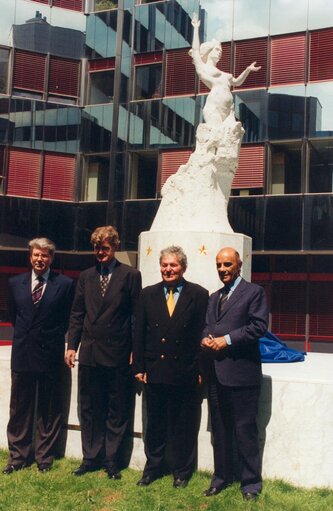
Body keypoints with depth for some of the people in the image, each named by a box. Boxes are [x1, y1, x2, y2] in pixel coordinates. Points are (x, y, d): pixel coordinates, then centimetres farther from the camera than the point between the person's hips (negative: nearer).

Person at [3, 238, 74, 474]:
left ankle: (45, 456, 22)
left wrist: (53, 337, 5)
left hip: (50, 355, -3)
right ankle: (18, 456, 21)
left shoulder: (65, 284, -5)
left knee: (49, 410, 9)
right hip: (22, 354, 3)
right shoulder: (16, 283, 6)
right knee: (19, 408, 9)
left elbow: (68, 319, 4)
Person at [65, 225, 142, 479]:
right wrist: (72, 345, 4)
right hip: (89, 353, 4)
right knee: (89, 410, 12)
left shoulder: (130, 275, -3)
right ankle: (91, 458, 25)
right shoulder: (86, 277, 10)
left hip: (118, 354, -4)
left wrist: (134, 351, -7)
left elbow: (137, 315, -4)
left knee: (117, 411, 7)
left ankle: (112, 461, 19)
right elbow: (77, 314, 12)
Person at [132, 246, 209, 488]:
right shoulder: (148, 294, 6)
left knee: (183, 425, 10)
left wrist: (200, 369, -8)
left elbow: (202, 334, -5)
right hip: (154, 371, 3)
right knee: (155, 423, 14)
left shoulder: (199, 295, -2)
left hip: (185, 373, -2)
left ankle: (182, 471, 27)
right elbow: (139, 333, 6)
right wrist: (139, 367, 2)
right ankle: (153, 467, 31)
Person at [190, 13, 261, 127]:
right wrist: (196, 28, 10)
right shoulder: (202, 67, 12)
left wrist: (247, 70, 32)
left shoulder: (222, 74, 31)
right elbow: (195, 49, 3)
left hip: (228, 110, 7)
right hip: (213, 109, -7)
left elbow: (237, 82, 44)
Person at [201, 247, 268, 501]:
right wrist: (205, 339, -2)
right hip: (216, 373, 7)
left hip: (241, 372, -6)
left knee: (245, 430, 1)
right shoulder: (214, 297, 19)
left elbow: (259, 325, -12)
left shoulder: (254, 292, -3)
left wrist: (227, 340, -17)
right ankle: (222, 476, 28)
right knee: (220, 430, 15)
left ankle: (251, 483, 15)